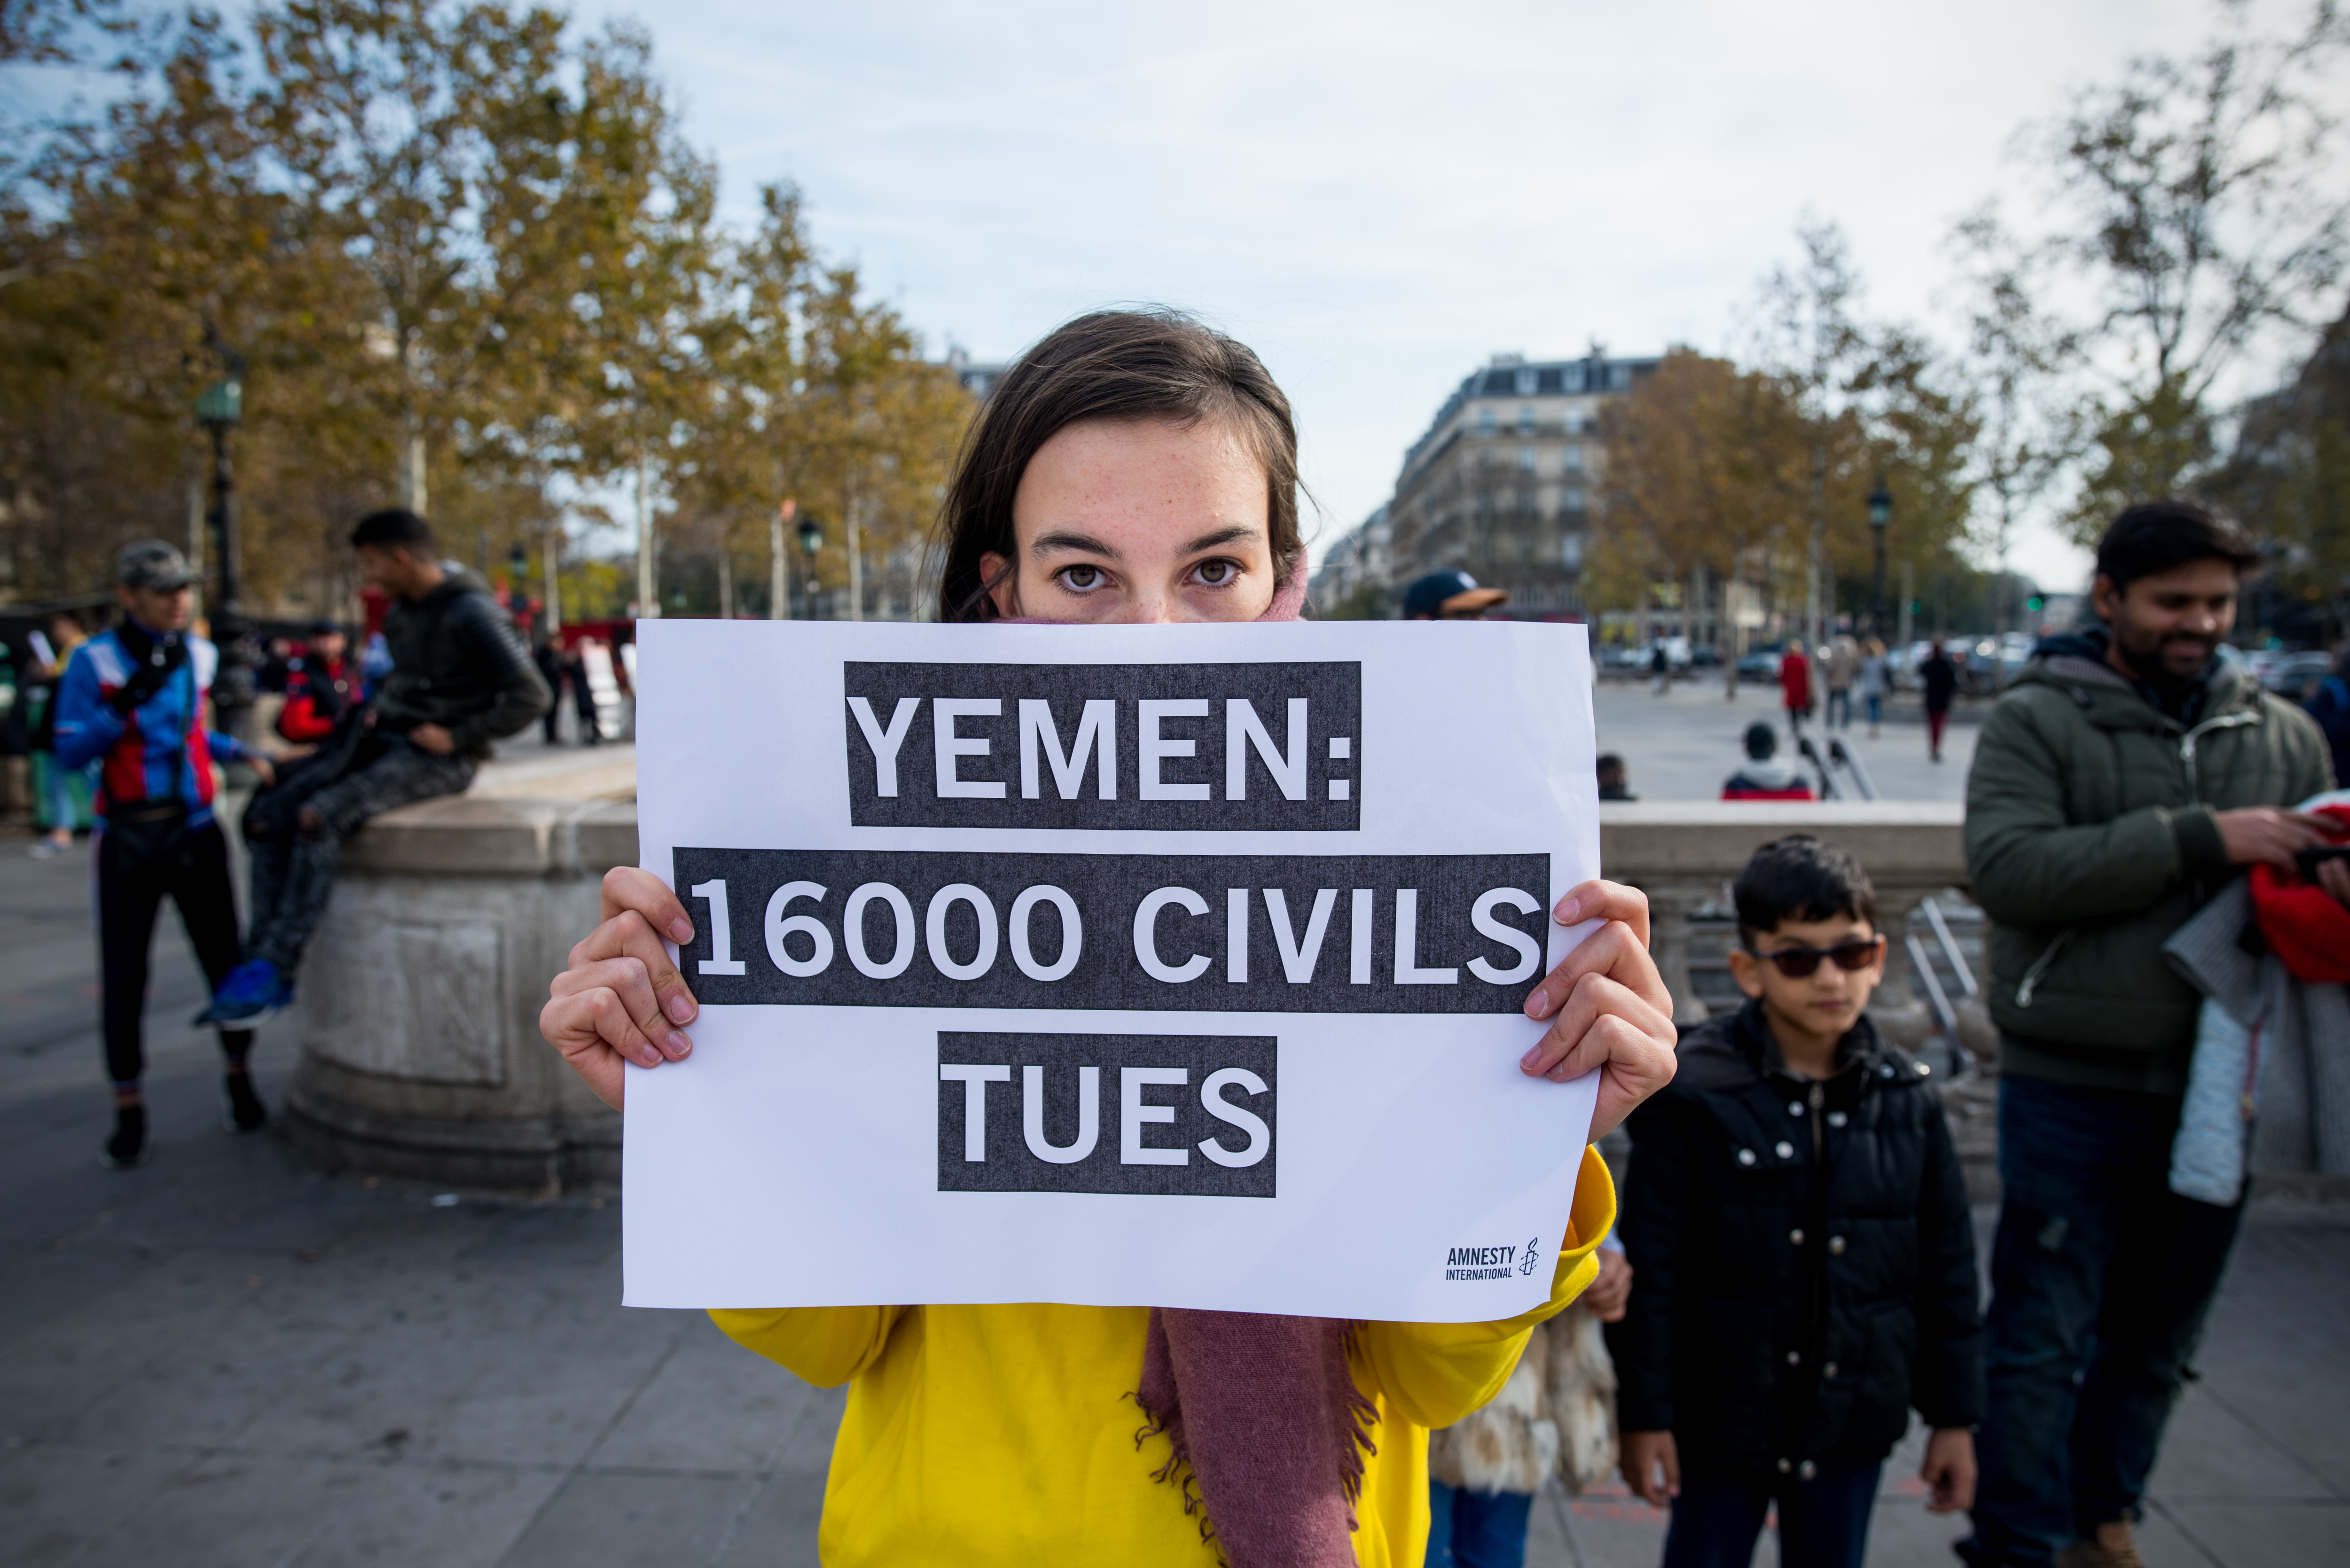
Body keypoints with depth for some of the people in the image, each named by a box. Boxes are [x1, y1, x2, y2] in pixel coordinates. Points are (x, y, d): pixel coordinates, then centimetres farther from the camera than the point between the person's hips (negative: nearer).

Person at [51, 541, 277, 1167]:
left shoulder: (199, 655, 7)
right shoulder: (93, 662, -6)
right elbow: (70, 752, -9)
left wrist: (239, 753, 6)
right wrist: (124, 703, -21)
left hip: (196, 832, 3)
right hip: (127, 842, -3)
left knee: (226, 960, 5)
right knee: (123, 981, 2)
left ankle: (238, 1078, 25)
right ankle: (129, 1114, 15)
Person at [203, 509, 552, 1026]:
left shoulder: (471, 612, -15)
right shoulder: (406, 605, 13)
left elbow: (530, 696, -22)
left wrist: (456, 736, -18)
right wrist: (375, 710, 14)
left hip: (436, 757, -9)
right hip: (381, 738, 9)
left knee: (318, 817, -28)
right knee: (268, 816, -7)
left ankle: (273, 970, -22)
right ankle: (260, 962, -8)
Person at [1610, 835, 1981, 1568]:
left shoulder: (1908, 1099, -3)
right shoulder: (1694, 1094, -15)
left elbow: (1946, 1268, 5)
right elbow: (1651, 1266, -11)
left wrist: (1955, 1415, 8)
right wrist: (1644, 1414, -9)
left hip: (1853, 1422, 3)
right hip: (1723, 1418, -3)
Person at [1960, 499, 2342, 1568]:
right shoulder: (2036, 719, -4)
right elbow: (2007, 867, -18)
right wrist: (2196, 839, -21)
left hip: (2216, 1089, 5)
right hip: (2074, 1089, -4)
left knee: (2157, 1341, 17)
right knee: (2042, 1338, 4)